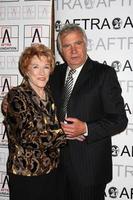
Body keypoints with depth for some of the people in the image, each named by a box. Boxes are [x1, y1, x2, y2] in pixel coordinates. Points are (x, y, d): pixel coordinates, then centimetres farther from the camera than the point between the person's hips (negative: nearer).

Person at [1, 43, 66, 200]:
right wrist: (64, 133, -16)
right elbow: (28, 137, -21)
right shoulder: (16, 96, -14)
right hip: (26, 174, -6)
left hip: (51, 170, 6)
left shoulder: (49, 94, 6)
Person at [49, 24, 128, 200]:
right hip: (58, 161, 5)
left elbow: (119, 120, -11)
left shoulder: (104, 74, -9)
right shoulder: (56, 73, 7)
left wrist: (86, 129, -22)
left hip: (89, 164, -4)